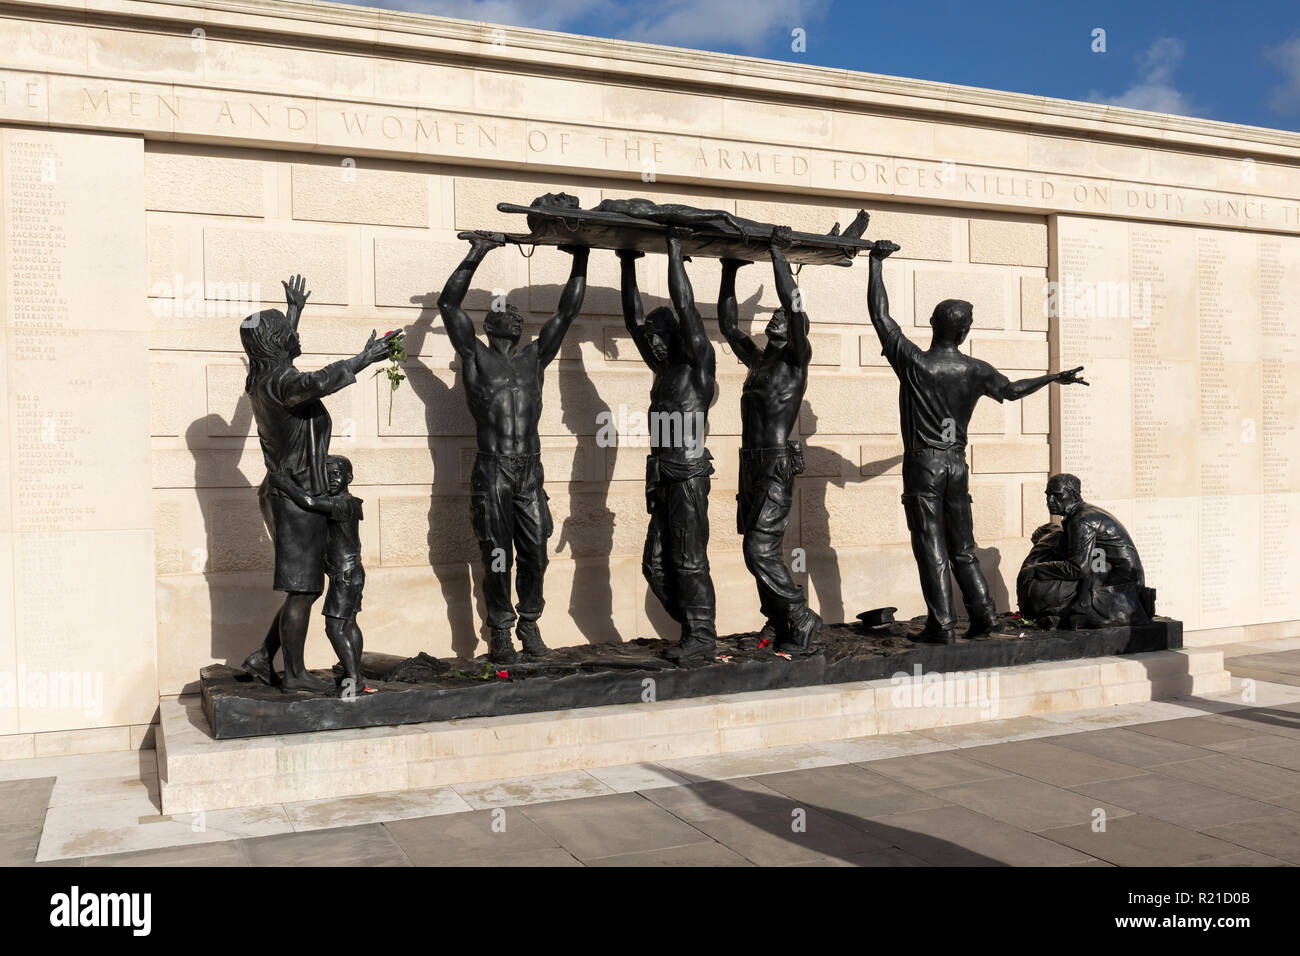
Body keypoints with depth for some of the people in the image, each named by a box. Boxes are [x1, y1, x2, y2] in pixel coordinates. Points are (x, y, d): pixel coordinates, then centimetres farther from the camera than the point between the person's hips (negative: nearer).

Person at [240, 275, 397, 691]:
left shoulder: (259, 378, 11)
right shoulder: (280, 382, -18)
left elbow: (279, 353, 34)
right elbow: (316, 383, -40)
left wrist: (295, 309, 45)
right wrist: (364, 358, -32)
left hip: (283, 496, 10)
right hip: (299, 499, -10)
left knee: (306, 588, 16)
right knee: (302, 591, -2)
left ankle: (262, 657, 20)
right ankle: (295, 673, 6)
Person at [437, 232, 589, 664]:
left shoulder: (535, 357, 17)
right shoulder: (477, 357, 7)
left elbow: (567, 312, 17)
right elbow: (448, 304, -3)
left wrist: (580, 260, 14)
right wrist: (476, 255, -5)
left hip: (530, 474, 4)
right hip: (492, 474, -4)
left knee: (534, 555, 6)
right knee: (497, 558, -1)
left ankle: (530, 626, 21)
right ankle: (500, 633, 10)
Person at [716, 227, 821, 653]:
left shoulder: (796, 359, -2)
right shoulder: (758, 360, 18)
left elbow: (793, 303, -14)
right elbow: (728, 325, 24)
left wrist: (778, 253, -10)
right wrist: (729, 274, 21)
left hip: (777, 465, -8)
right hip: (752, 464, 8)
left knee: (761, 551, -14)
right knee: (758, 550, 9)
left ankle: (801, 619, -3)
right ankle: (777, 622, 19)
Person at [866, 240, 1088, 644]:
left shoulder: (913, 362, -8)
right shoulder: (974, 370, 2)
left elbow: (880, 315, -4)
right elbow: (1012, 389, 17)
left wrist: (876, 262, 3)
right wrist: (1056, 377, 34)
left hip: (923, 463, -4)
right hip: (957, 463, 4)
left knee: (931, 546, -2)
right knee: (962, 545, 14)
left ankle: (942, 625, -3)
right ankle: (983, 613, 11)